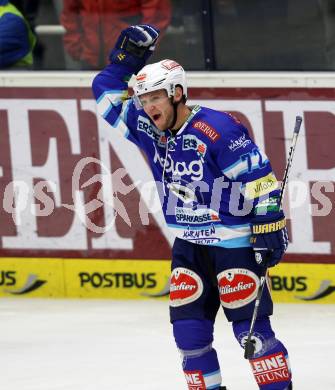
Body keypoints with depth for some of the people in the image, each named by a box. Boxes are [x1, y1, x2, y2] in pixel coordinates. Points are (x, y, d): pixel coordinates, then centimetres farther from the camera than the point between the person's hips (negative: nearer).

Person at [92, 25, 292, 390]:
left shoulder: (217, 128, -19)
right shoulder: (148, 129, 3)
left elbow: (259, 177, -17)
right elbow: (107, 94, 13)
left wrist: (270, 226, -18)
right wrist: (125, 60, -2)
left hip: (234, 240, -7)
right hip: (189, 244, 7)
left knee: (250, 324, -11)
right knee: (188, 327, 3)